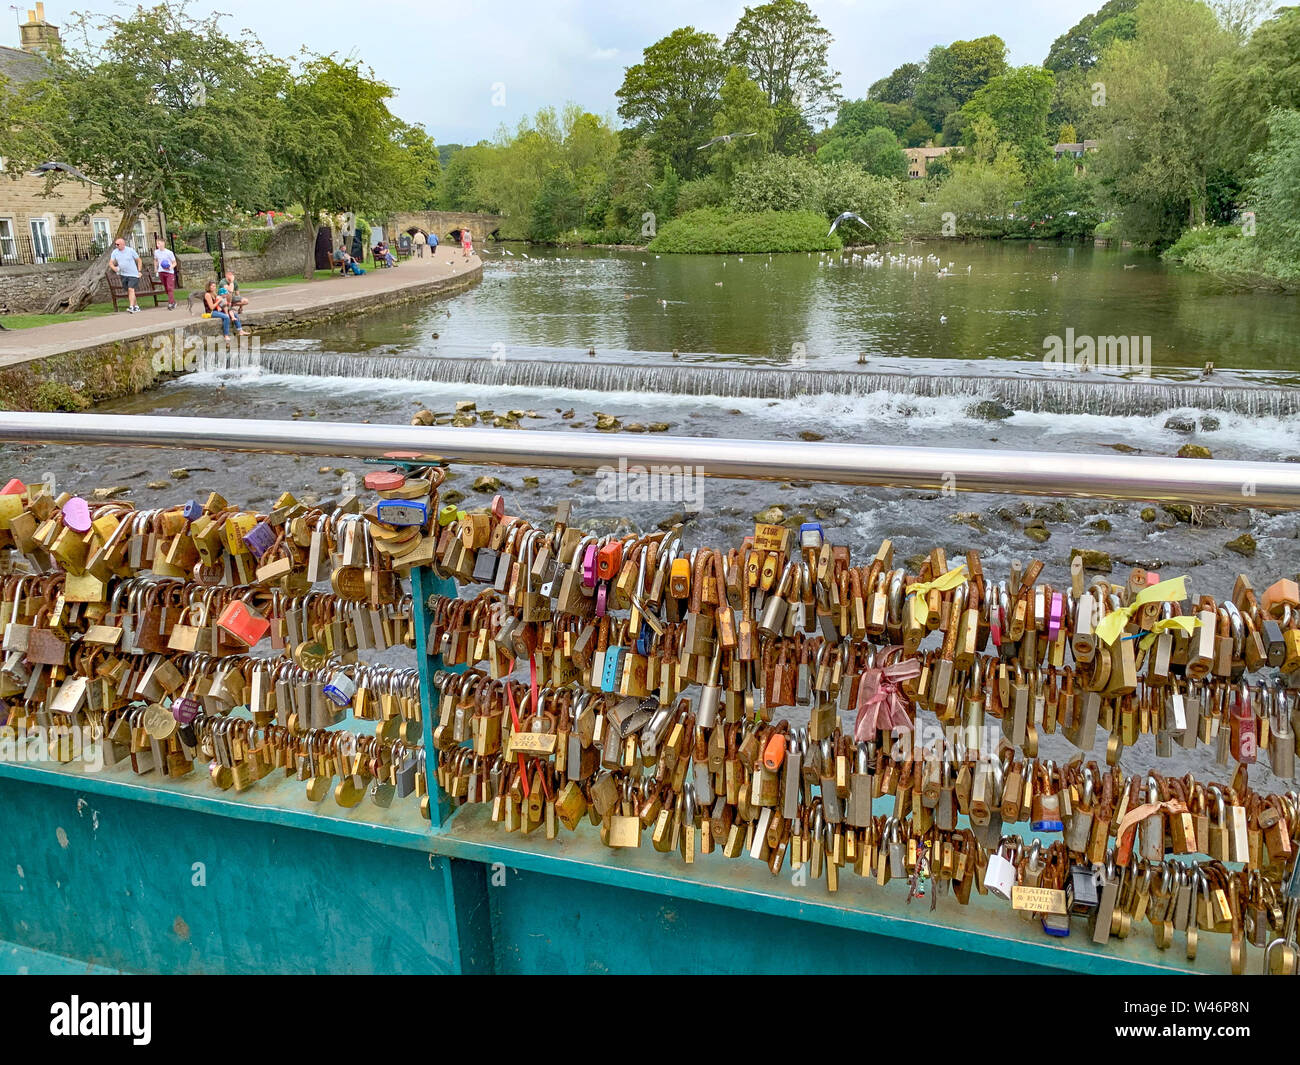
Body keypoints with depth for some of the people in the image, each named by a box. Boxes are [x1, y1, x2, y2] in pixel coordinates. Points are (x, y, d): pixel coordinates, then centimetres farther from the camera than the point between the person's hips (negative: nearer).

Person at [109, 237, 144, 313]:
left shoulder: (130, 250, -8)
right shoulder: (115, 252, 2)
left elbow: (138, 260, 1)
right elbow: (110, 263, 4)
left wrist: (139, 271, -4)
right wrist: (114, 268, -18)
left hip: (133, 274, -5)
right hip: (123, 275, 5)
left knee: (131, 289, -18)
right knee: (128, 291, 10)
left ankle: (131, 307, -25)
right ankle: (136, 306, 22)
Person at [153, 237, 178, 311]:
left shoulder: (169, 252, -10)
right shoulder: (156, 252, 6)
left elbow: (174, 263, -5)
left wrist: (170, 267, -23)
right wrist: (156, 269, 17)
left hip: (169, 272, -5)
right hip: (161, 272, 5)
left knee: (170, 288, -12)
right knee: (166, 288, 9)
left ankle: (170, 303, -16)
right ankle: (173, 302, 19)